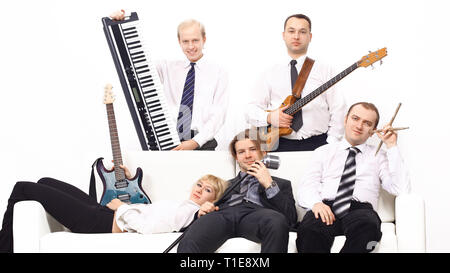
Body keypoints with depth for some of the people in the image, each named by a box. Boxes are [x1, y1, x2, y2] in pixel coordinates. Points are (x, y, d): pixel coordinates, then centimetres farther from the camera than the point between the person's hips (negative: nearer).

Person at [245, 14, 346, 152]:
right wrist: (269, 117, -8)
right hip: (282, 145, 1)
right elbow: (250, 111, 13)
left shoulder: (324, 70, 12)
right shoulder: (271, 73, 15)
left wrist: (331, 147, -5)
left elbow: (338, 110, 6)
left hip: (317, 144, 0)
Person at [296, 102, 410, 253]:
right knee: (309, 229, -39)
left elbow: (402, 189, 7)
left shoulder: (378, 157, 23)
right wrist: (316, 203, -14)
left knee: (367, 226, -39)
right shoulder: (323, 152, 24)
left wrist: (392, 147, 8)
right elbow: (305, 188, 11)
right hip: (325, 207, 0)